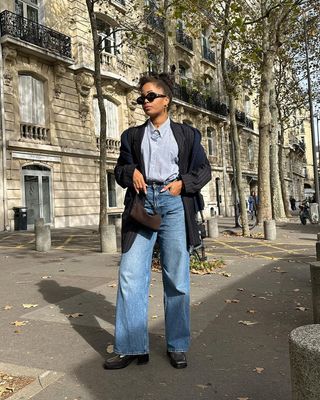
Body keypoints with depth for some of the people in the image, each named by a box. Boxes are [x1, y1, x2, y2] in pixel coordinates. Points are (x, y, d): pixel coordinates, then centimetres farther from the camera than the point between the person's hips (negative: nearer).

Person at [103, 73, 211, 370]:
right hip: (142, 202, 2)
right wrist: (131, 172, -5)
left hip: (174, 203, -1)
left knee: (176, 277, 2)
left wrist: (182, 183, -6)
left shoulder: (187, 133, 13)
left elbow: (203, 170, 11)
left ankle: (177, 346, 15)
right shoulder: (132, 135, 18)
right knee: (130, 275, -6)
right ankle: (131, 347, 4)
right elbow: (120, 168, 17)